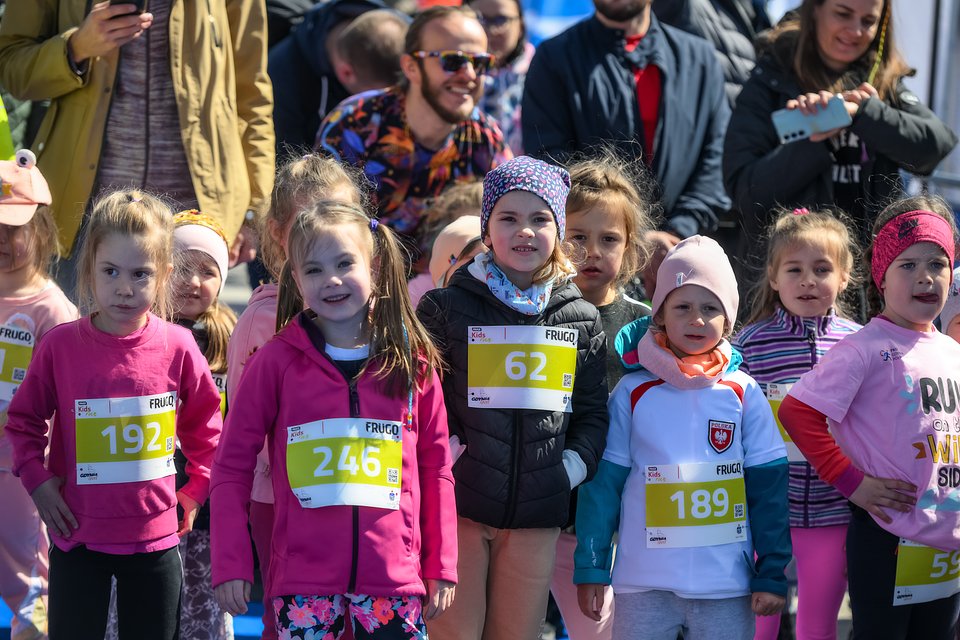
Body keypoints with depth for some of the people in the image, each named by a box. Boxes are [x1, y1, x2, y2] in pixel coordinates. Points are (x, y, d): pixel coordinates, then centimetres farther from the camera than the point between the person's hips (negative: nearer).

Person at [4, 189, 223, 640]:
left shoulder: (177, 347, -6)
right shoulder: (61, 346, -8)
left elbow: (205, 427, 9)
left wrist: (195, 492, 5)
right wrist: (37, 481, -5)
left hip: (154, 536, 1)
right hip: (78, 535, -1)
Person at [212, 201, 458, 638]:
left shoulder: (413, 362, 6)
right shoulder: (277, 360, 1)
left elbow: (436, 468, 11)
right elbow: (233, 462, 3)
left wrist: (441, 566, 7)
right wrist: (230, 563, -3)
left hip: (394, 575, 1)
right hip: (304, 577, -1)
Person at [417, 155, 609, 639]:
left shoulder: (582, 320, 7)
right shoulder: (447, 308, -1)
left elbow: (593, 412, 12)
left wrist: (572, 467, -1)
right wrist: (444, 453, -11)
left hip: (538, 513, 2)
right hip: (458, 505, -2)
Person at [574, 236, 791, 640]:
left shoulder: (743, 394, 1)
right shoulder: (632, 393, 0)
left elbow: (768, 488, 3)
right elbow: (604, 482, 2)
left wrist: (772, 575, -1)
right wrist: (590, 568, 0)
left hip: (727, 587, 0)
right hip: (644, 586, 0)